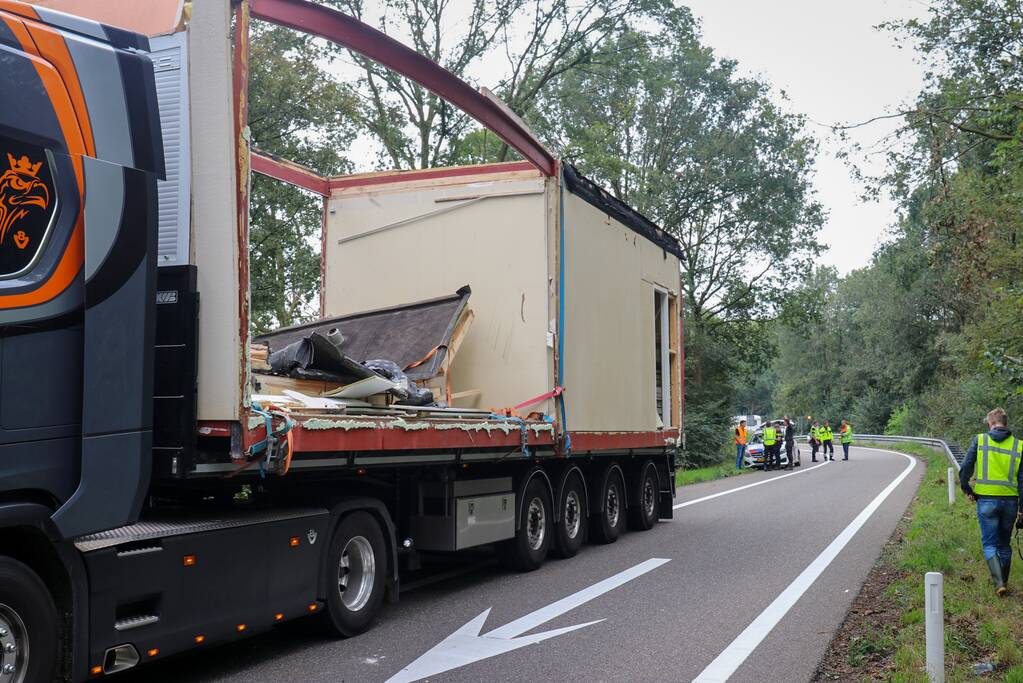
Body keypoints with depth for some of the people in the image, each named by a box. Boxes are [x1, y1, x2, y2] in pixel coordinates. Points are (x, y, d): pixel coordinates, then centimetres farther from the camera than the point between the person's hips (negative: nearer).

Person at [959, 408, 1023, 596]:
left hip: (986, 500, -2)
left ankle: (999, 582, -12)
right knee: (1005, 545, 17)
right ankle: (1003, 580, 27)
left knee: (990, 544, 4)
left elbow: (965, 468, -4)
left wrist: (966, 489, 11)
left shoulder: (980, 441, -3)